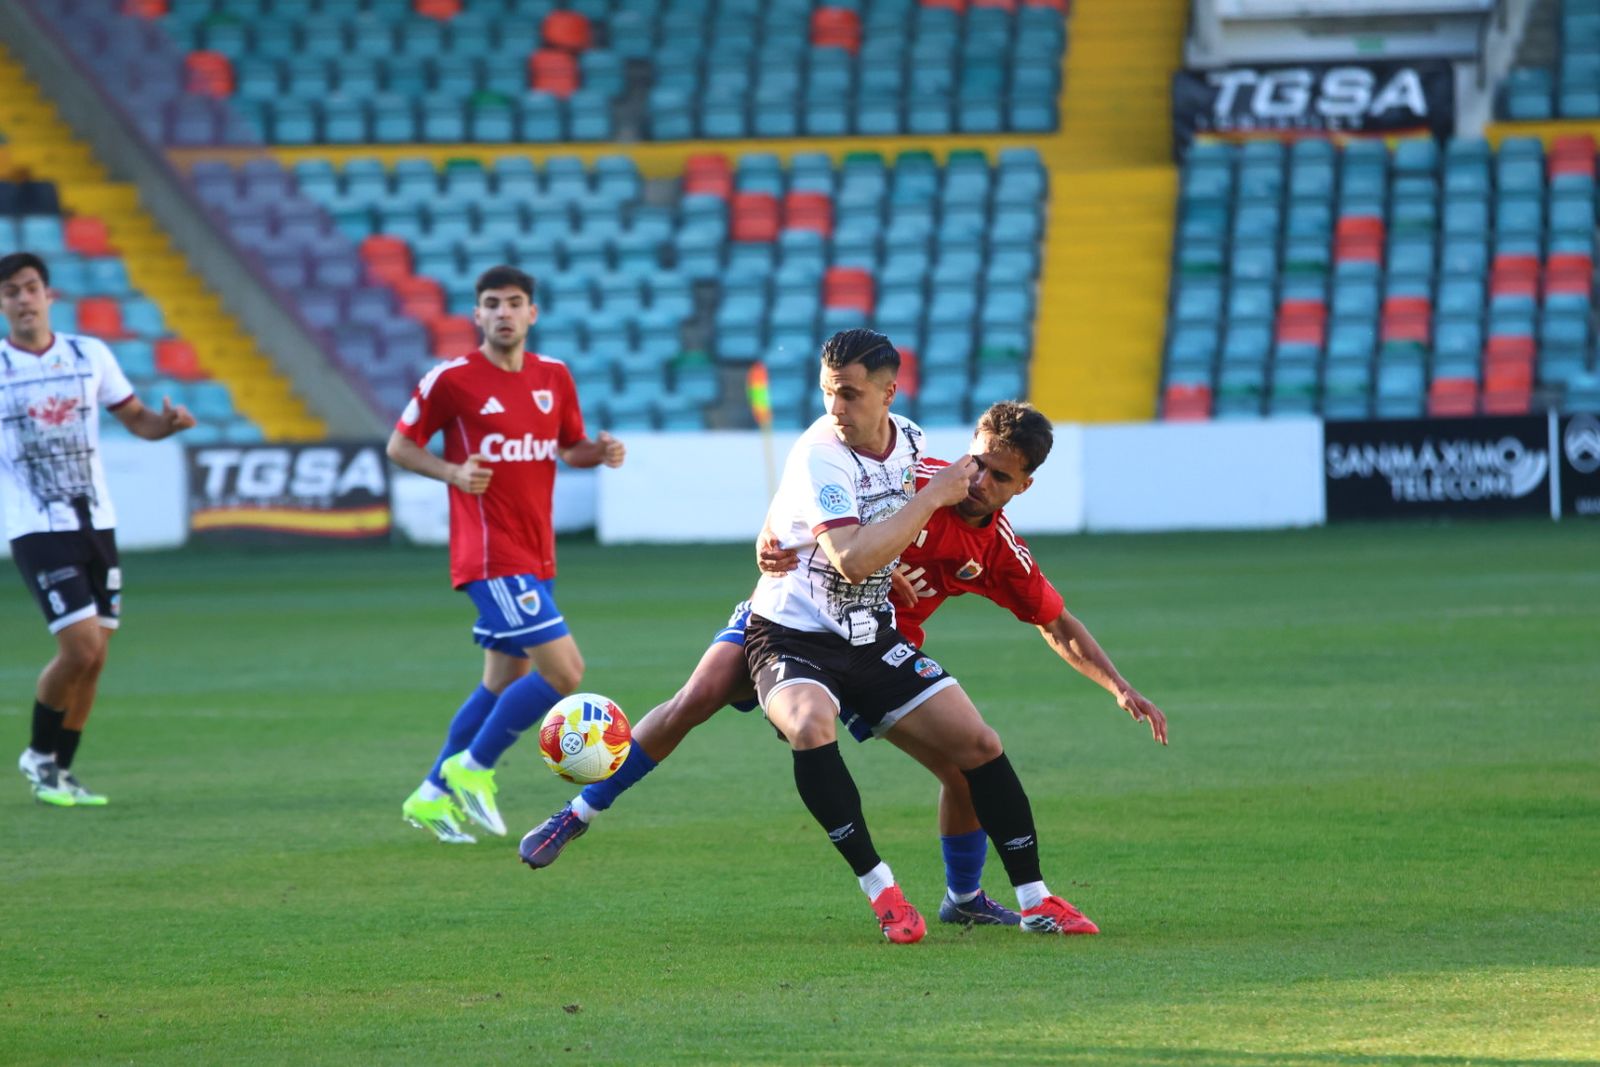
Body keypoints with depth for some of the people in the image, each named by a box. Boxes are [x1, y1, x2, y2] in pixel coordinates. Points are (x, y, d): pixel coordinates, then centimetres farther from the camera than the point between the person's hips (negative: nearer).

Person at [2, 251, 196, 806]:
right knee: (80, 648, -15)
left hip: (96, 525, 4)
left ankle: (60, 771, 20)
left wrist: (166, 423, -10)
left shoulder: (90, 355, 6)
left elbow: (136, 418, 12)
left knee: (93, 657, 5)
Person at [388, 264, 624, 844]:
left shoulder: (554, 376, 7)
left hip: (536, 557, 8)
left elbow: (568, 447, 19)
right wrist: (452, 472, -18)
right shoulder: (452, 379, -9)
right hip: (491, 554, -8)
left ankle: (433, 796, 25)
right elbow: (399, 446, -1)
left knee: (505, 683, 14)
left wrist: (599, 451, -4)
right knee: (564, 670, -17)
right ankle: (472, 769, -2)